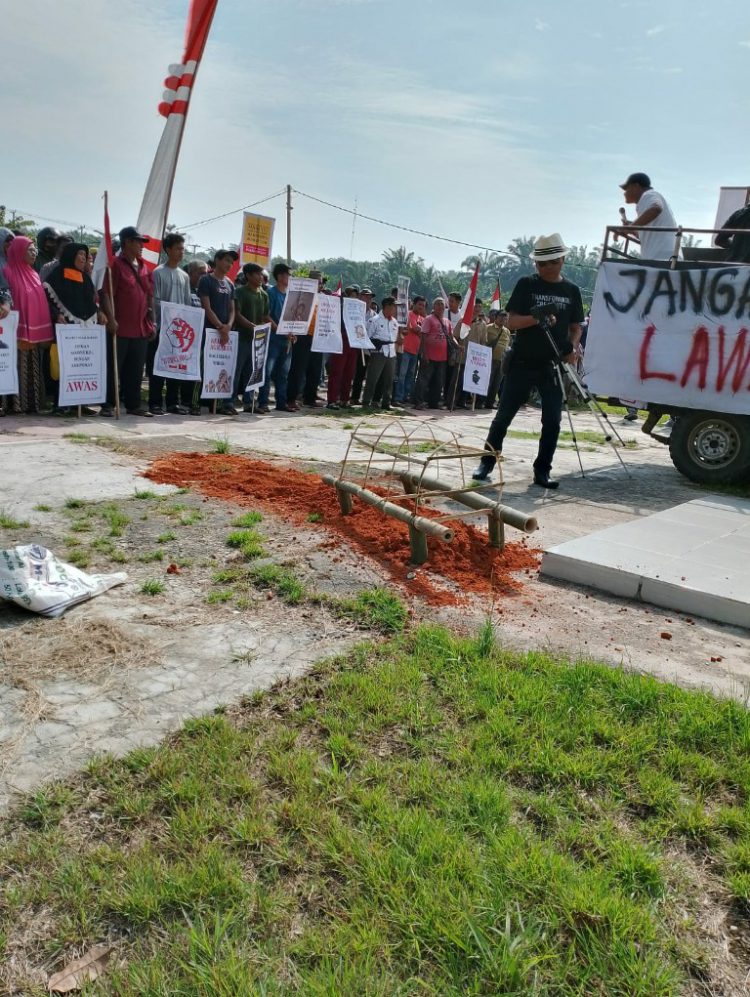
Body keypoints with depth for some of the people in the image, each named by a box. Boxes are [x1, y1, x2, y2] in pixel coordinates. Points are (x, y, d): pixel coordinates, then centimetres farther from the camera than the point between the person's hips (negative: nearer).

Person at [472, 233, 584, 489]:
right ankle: (486, 463, 11)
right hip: (522, 362, -2)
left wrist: (572, 347, -7)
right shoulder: (526, 284, -1)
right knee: (503, 416, 0)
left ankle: (542, 471, 11)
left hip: (553, 365, 2)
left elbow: (576, 327, 13)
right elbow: (511, 322, -6)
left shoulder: (572, 290, 7)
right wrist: (535, 318, -23)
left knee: (552, 421, 1)